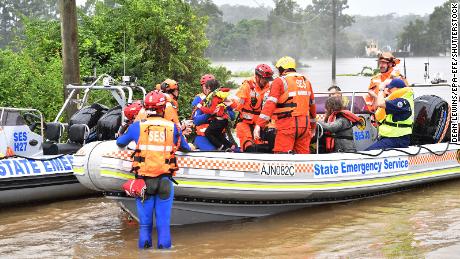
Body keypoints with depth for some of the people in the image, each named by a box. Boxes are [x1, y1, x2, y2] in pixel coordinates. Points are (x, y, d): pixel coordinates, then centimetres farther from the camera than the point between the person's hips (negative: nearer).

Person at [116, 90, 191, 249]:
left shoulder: (137, 126, 0)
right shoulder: (172, 127, 1)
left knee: (145, 224, 10)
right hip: (165, 181, 0)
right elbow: (185, 148, 18)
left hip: (143, 181, 0)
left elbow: (120, 143, 18)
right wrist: (189, 148, 42)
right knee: (163, 224, 5)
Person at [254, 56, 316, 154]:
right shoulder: (306, 81, 16)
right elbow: (312, 105, 23)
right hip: (305, 124, 6)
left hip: (288, 125, -6)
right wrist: (313, 126, 34)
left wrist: (259, 125, -13)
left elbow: (270, 104, -11)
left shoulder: (280, 81, -2)